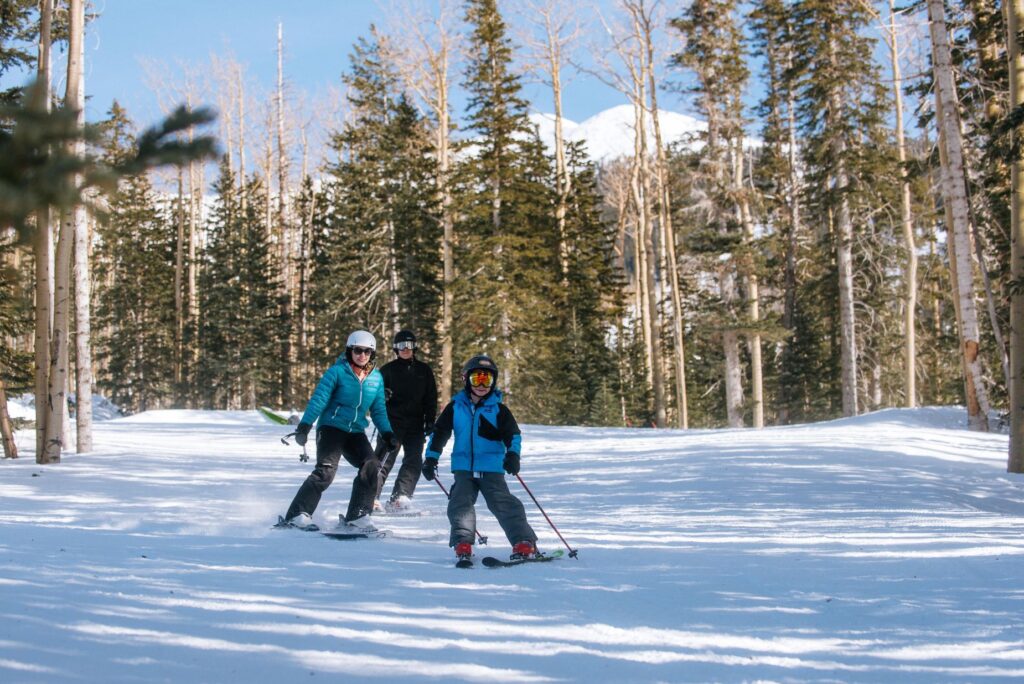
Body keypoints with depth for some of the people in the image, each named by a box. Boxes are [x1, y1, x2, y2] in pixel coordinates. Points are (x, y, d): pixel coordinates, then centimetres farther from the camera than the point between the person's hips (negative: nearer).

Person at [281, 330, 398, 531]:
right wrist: (305, 426, -22)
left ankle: (357, 515, -2)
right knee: (326, 470, -21)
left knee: (371, 467, -14)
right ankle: (297, 514, -18)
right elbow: (318, 399, -12)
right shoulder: (337, 372, -7)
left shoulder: (376, 378, 9)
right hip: (331, 427, -5)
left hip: (356, 432, 5)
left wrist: (387, 433, 3)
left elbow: (378, 410, 16)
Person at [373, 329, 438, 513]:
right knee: (384, 459, -9)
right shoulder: (388, 369, 7)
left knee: (414, 461, -6)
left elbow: (431, 398, 13)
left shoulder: (424, 370, 12)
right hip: (392, 421, -3)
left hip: (415, 424, 3)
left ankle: (400, 498, -6)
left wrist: (430, 421, 4)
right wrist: (381, 394, -13)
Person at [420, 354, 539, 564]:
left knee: (503, 504, -12)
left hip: (492, 469, -2)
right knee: (460, 503, -13)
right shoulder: (456, 407, 8)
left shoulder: (498, 409, 4)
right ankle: (463, 544, -13)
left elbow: (513, 434, 0)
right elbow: (439, 432, 12)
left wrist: (512, 454, -19)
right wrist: (431, 457, 4)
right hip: (464, 468, 2)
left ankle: (524, 543, -12)